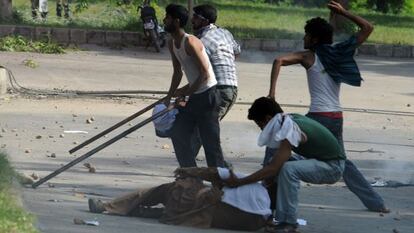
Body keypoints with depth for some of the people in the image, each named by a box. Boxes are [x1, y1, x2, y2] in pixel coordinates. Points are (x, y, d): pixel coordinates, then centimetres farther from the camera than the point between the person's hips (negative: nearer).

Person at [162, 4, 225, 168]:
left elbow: (205, 73, -21)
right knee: (178, 133, 8)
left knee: (210, 140, -7)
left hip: (207, 95, -9)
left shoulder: (190, 42, -20)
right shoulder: (172, 44, 8)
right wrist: (169, 97, 15)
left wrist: (187, 91, -16)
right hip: (194, 97, 9)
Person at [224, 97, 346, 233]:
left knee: (288, 169, -30)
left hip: (333, 167, -10)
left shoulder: (291, 131, -25)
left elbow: (272, 169, -27)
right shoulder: (290, 119, 3)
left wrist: (238, 182, -24)